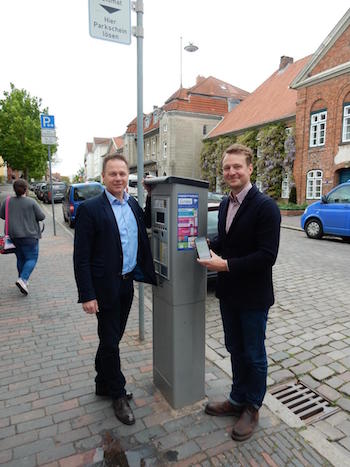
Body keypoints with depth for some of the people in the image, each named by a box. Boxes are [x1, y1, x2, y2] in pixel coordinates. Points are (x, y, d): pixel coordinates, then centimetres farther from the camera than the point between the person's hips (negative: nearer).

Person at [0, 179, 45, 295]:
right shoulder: (31, 202, -14)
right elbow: (41, 217, -8)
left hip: (13, 236, 5)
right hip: (29, 236, -5)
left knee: (20, 258, 18)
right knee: (31, 258, 2)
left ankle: (23, 280, 25)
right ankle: (23, 279, -15)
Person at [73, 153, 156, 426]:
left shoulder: (133, 204, 6)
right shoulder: (90, 209, -13)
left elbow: (147, 223, 23)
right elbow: (81, 257, -13)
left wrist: (151, 195, 10)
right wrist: (87, 295, -16)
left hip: (127, 283, 6)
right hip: (105, 286, -6)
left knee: (113, 338, 20)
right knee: (110, 342, 7)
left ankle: (103, 384, 41)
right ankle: (118, 395, 27)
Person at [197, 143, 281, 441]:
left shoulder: (265, 206, -18)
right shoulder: (225, 204, 5)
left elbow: (267, 255, -23)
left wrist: (226, 264, -25)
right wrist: (210, 247, -3)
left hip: (253, 296, -6)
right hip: (228, 292, 7)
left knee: (253, 355, 13)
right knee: (235, 350, 22)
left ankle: (252, 408, 36)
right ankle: (238, 399, 43)